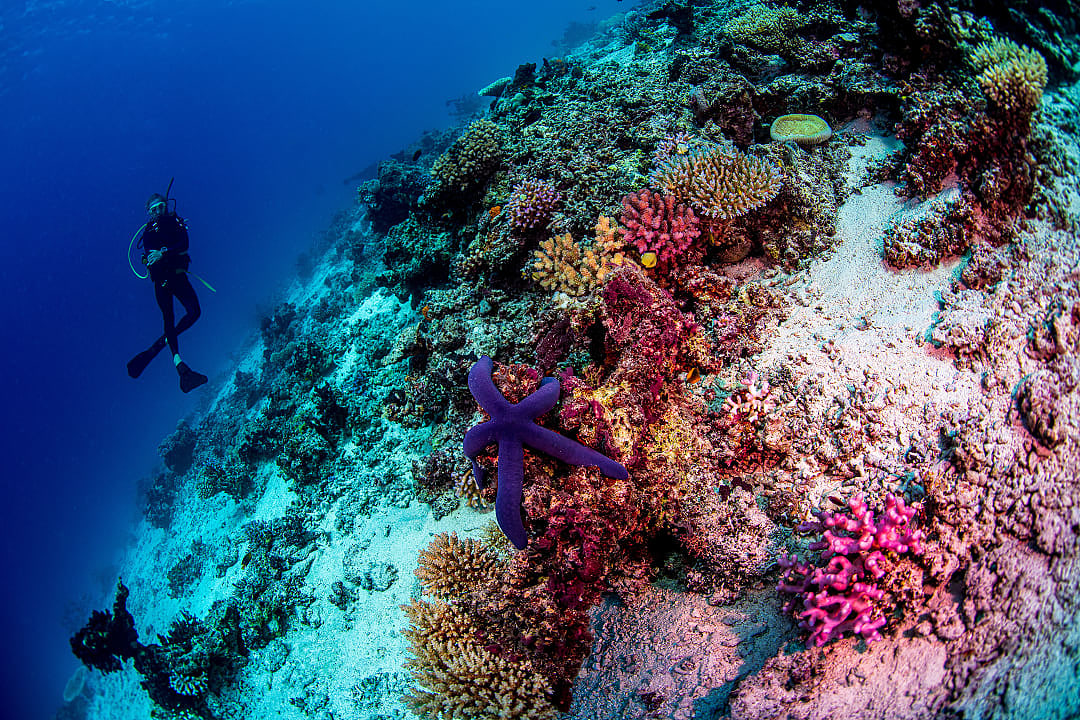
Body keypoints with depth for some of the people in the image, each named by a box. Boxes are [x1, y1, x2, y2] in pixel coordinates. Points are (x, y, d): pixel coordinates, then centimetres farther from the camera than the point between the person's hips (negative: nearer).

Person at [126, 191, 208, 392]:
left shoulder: (177, 223, 7)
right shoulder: (149, 230, 6)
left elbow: (183, 244, -10)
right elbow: (148, 253, -7)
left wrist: (164, 253, -24)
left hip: (179, 276, 2)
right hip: (161, 279, -2)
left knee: (194, 312, -15)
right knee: (169, 320, -8)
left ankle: (154, 350, -2)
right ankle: (180, 366, -17)